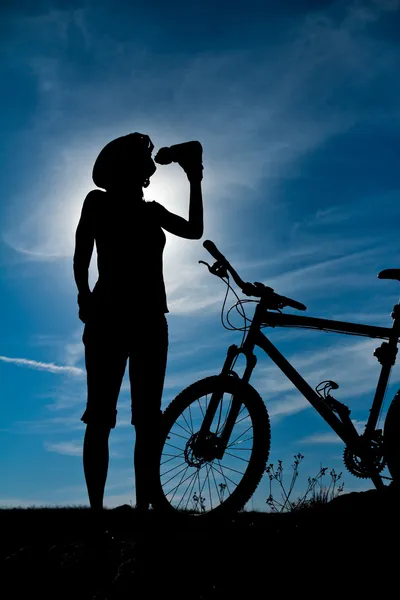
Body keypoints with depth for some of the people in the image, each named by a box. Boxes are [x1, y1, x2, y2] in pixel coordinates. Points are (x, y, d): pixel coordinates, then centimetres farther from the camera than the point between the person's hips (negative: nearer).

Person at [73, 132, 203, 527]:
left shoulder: (150, 210, 19)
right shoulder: (98, 202, 5)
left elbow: (194, 229, 12)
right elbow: (81, 259, -2)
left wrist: (194, 181, 10)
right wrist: (85, 296, -17)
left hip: (149, 318, 5)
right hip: (108, 316, -5)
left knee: (148, 417, -1)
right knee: (101, 416, -6)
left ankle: (144, 507, 1)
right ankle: (96, 508, -4)